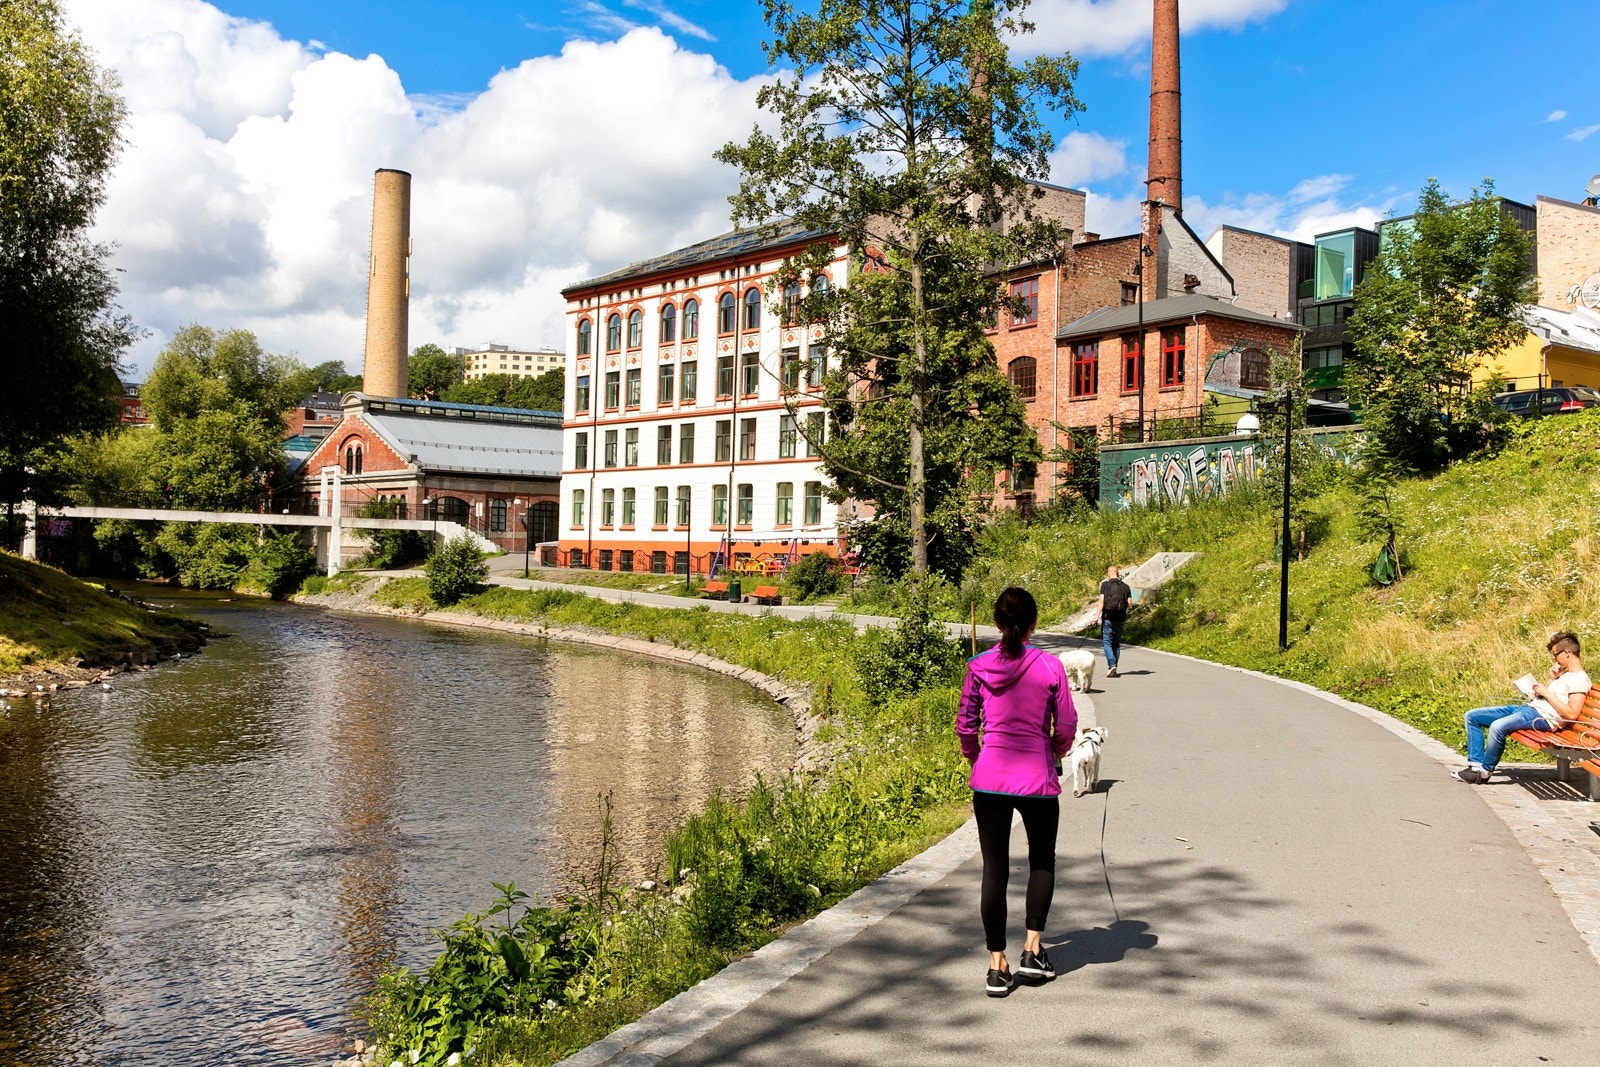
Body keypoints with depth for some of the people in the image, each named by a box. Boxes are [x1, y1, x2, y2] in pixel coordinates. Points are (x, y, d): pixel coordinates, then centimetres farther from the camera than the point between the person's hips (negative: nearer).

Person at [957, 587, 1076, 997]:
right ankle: (1032, 949, 16)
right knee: (1042, 861, 22)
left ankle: (997, 966, 12)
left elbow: (965, 725, 2)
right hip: (1038, 779, -1)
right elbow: (1066, 726, -1)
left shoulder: (979, 667, -2)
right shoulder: (1050, 666, -6)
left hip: (990, 778, 1)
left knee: (995, 869, 9)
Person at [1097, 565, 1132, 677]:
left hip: (1108, 618, -4)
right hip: (1120, 619, 4)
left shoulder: (1105, 585, -5)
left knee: (1107, 642, -1)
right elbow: (1129, 602, 4)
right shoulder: (1125, 586, 6)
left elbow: (1101, 601, -12)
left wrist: (1097, 615, -14)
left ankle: (1112, 665, -18)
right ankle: (1112, 667, 18)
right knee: (1116, 643, 14)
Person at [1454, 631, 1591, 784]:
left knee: (1497, 727, -36)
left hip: (1543, 717, -10)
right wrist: (1552, 679, 15)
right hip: (1528, 707, 11)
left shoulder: (1580, 679, -6)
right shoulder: (1565, 674, 23)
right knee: (1472, 716, 1)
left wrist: (1547, 692, -11)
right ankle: (1476, 764, -7)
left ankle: (1484, 772, -19)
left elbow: (1572, 714, -17)